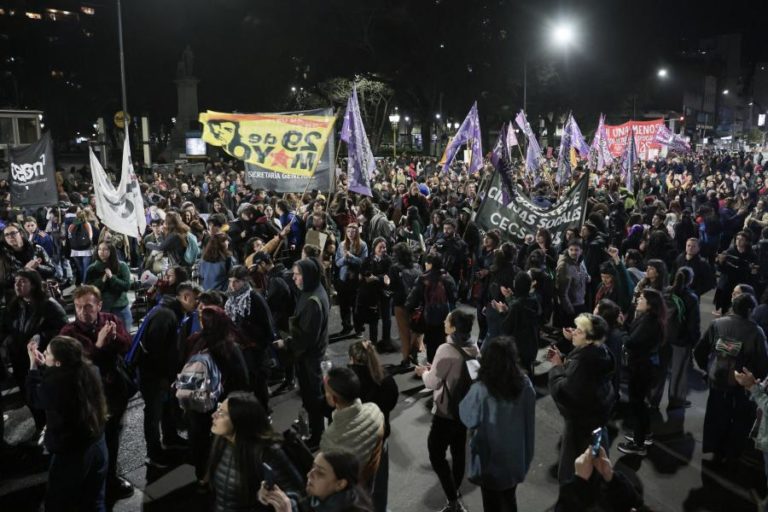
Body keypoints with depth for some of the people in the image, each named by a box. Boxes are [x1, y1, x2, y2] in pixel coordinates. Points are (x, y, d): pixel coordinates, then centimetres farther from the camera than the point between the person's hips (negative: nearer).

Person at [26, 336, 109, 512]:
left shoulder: (54, 383, -27)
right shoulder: (91, 371, -11)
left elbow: (34, 398, -3)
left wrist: (34, 364, 0)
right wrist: (43, 365, 8)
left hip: (70, 454, -5)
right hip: (98, 446, 5)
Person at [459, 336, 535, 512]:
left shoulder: (481, 390, -30)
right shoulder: (525, 384, -18)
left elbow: (467, 417, -12)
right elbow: (529, 420, -4)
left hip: (491, 459, -3)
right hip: (516, 455, 3)